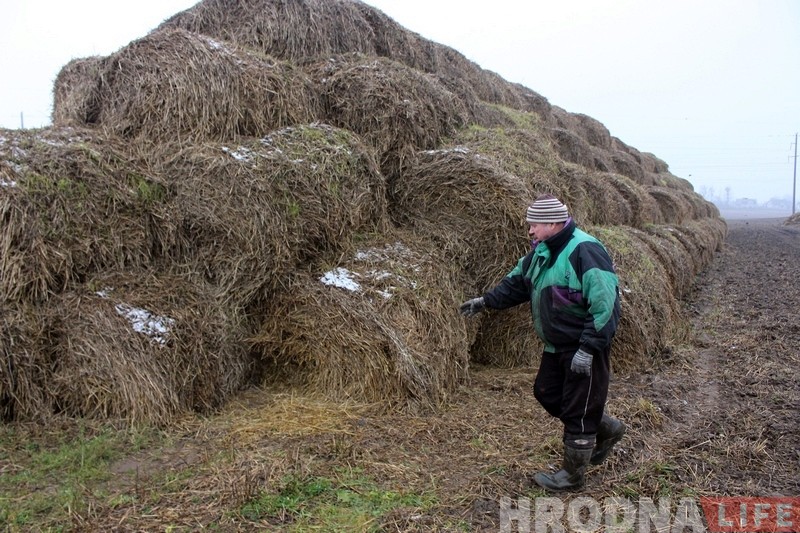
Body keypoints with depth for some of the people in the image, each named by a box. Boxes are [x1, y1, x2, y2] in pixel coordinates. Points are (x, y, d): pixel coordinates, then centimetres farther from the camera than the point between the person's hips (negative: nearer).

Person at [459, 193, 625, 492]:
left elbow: (606, 304, -27)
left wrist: (588, 349, -28)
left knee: (577, 410, 2)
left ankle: (572, 476, 20)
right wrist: (487, 301, 11)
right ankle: (607, 429, 36)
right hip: (556, 346, 10)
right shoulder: (542, 252, 6)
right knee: (546, 393, 19)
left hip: (584, 348, -10)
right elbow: (517, 282, 20)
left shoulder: (585, 251, -24)